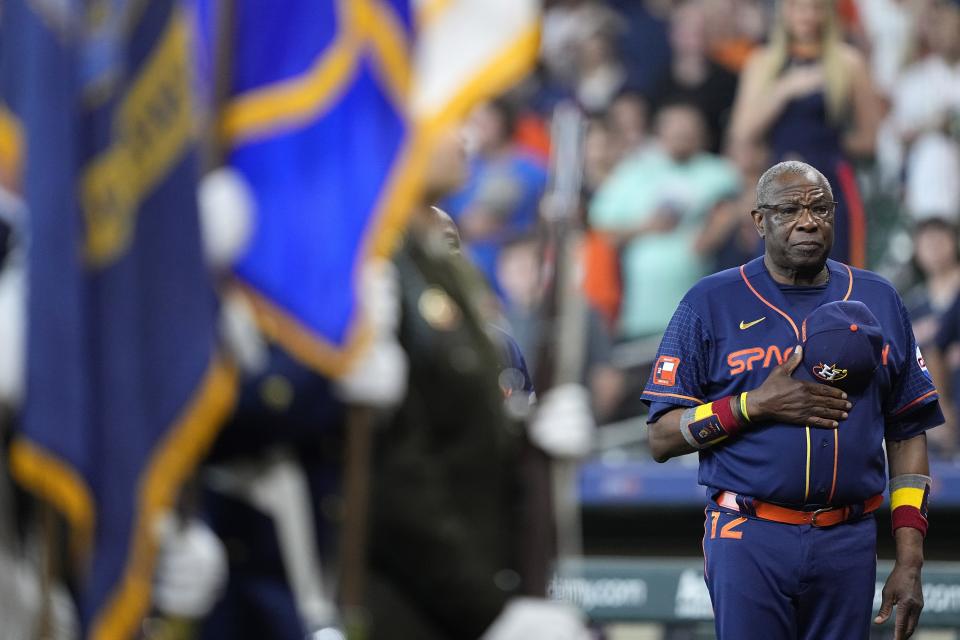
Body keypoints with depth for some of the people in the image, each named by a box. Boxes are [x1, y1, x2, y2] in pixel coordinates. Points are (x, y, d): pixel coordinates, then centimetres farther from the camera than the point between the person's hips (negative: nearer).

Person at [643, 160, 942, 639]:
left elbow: (908, 436, 11)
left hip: (848, 544, 3)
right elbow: (661, 439, 0)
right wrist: (756, 405, -14)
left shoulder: (878, 301, 11)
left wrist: (909, 564, 3)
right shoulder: (711, 303, 2)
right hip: (750, 543, -2)